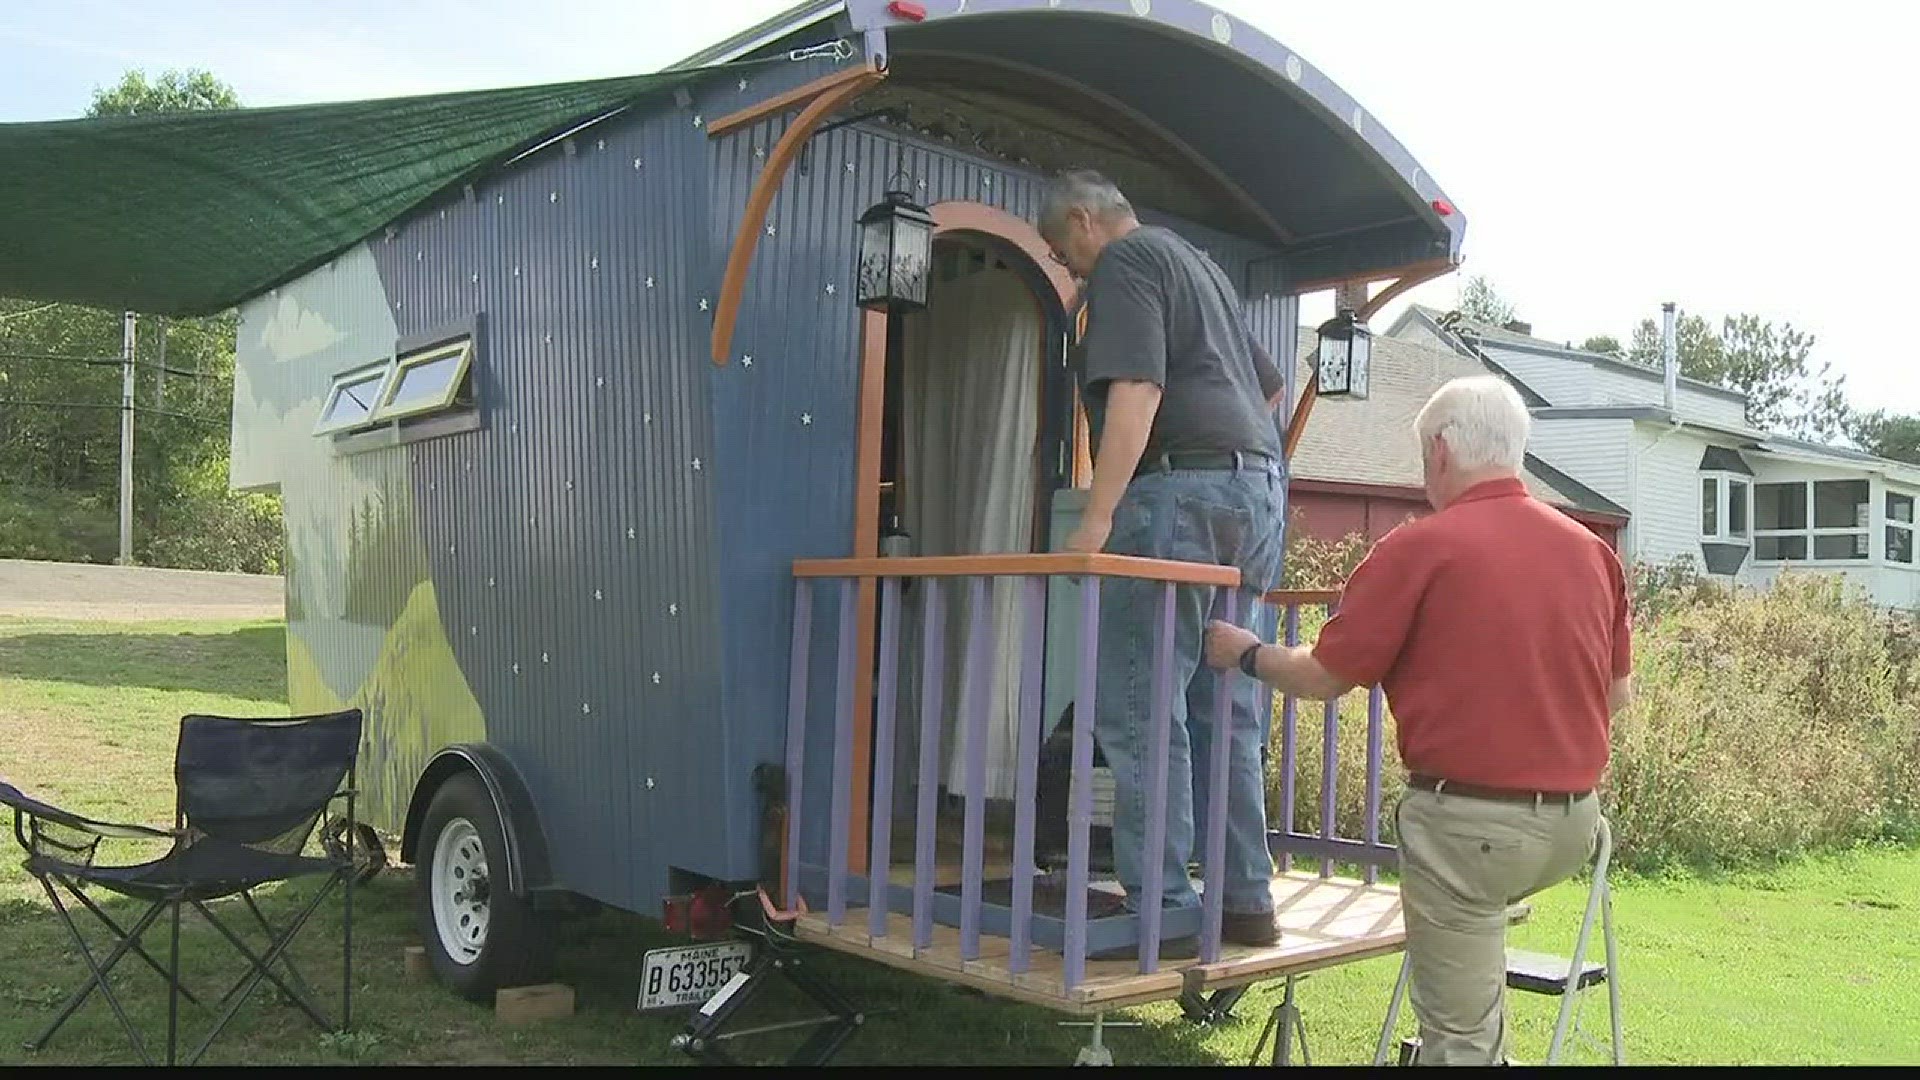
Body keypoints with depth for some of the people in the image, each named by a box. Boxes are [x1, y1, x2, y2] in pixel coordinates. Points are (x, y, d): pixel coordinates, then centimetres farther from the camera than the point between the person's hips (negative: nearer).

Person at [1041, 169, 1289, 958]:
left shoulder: (1124, 263, -1)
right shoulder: (1197, 263, 27)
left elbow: (1136, 389, -17)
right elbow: (1270, 383, 34)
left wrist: (1097, 517, -22)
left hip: (1182, 488, -10)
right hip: (1257, 492, 10)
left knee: (1138, 709, -9)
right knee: (1222, 710, 12)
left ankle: (1163, 911, -9)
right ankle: (1245, 900, 15)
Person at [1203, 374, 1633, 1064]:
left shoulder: (1419, 548, -11)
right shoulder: (1593, 550, 5)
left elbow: (1324, 678, -5)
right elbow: (1620, 690, 17)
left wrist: (1246, 656, 13)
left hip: (1468, 820, -6)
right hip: (1573, 821, 6)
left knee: (1461, 1037, 5)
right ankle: (1487, 1049, 40)